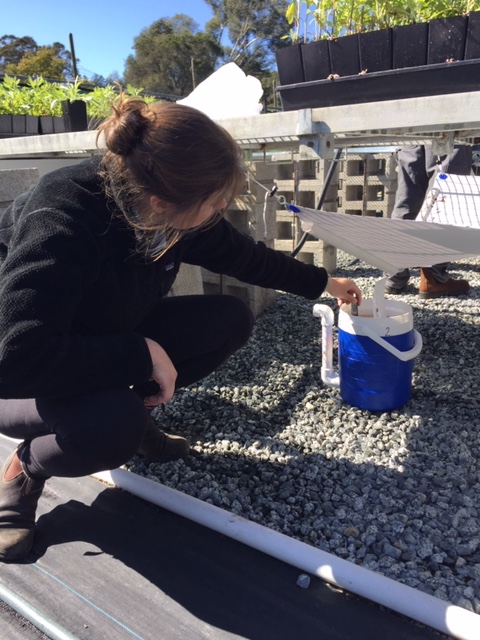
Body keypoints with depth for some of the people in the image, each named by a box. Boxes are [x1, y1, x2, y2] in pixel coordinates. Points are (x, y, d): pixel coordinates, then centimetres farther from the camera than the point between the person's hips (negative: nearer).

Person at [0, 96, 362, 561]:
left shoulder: (174, 210, -15)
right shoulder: (58, 226, -36)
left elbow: (242, 255, 1)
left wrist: (323, 283, 10)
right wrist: (142, 355, -34)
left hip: (111, 341, 7)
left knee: (230, 320, -9)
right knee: (112, 423, -38)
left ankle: (129, 414, 6)